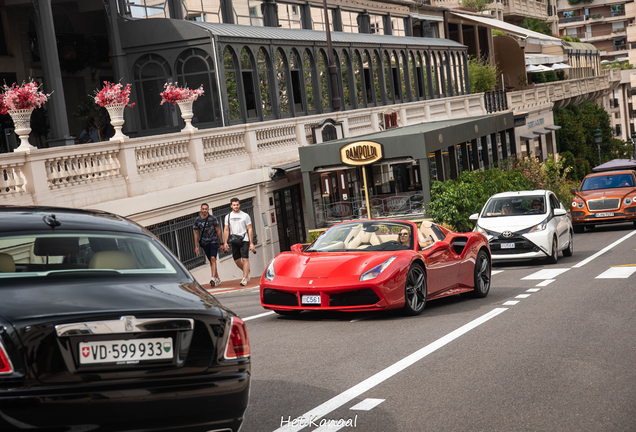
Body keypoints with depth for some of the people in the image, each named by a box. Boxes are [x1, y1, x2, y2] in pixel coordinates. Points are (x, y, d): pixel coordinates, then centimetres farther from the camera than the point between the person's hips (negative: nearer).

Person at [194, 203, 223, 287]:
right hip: (204, 243, 3)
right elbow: (196, 233, 7)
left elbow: (218, 231, 1)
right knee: (211, 261, 8)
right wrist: (196, 246, 4)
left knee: (213, 259, -18)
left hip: (213, 241, -3)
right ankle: (217, 279, 18)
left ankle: (213, 278, -26)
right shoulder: (197, 220, 1)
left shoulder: (213, 218, -5)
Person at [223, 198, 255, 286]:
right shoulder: (228, 217, 10)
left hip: (244, 240, -4)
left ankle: (245, 279, -9)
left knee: (245, 259, -11)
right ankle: (247, 271, 31)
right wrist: (225, 242, 2)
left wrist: (251, 243, -6)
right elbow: (226, 230, 11)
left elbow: (250, 229, 0)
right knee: (237, 260, 5)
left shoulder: (245, 215, 1)